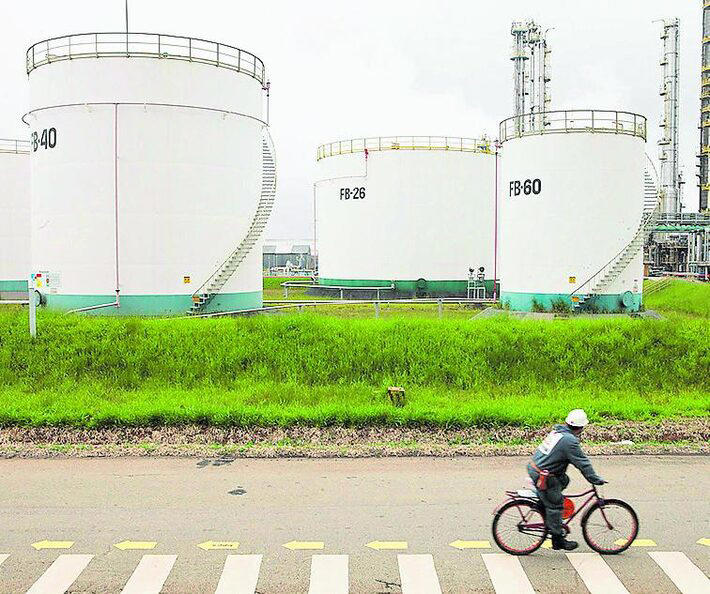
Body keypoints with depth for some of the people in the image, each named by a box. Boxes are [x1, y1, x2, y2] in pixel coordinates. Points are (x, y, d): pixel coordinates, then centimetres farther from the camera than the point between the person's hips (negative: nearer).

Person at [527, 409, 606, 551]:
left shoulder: (558, 430, 8)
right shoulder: (570, 441, -20)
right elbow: (583, 463, -16)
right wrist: (596, 480, -5)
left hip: (533, 466, 9)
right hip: (542, 476, -9)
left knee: (564, 481, 22)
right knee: (555, 505, 2)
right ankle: (558, 541, 12)